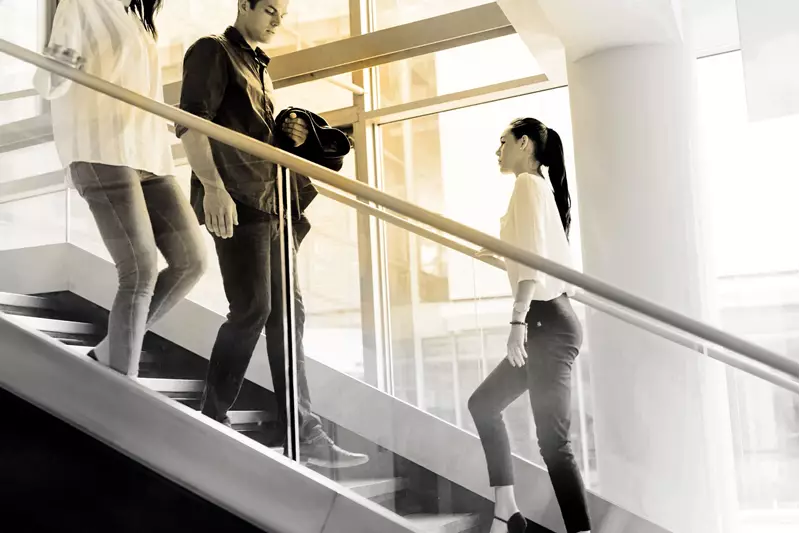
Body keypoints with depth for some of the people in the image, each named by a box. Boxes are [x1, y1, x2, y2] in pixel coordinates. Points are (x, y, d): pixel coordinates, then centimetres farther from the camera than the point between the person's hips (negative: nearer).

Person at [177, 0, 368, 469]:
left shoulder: (260, 67, 26)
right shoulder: (213, 52, 0)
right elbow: (190, 123, -14)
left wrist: (289, 136, 11)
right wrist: (213, 186, -26)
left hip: (270, 202, 9)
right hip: (236, 201, -9)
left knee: (287, 312, 3)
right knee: (252, 309, -12)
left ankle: (306, 434, 5)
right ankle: (212, 422, 2)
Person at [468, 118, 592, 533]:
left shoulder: (528, 183, -6)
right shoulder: (541, 187, 21)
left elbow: (533, 255, -19)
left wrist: (518, 320, -24)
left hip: (546, 320, -11)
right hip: (548, 321, 11)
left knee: (552, 440, -10)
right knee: (484, 403, 17)